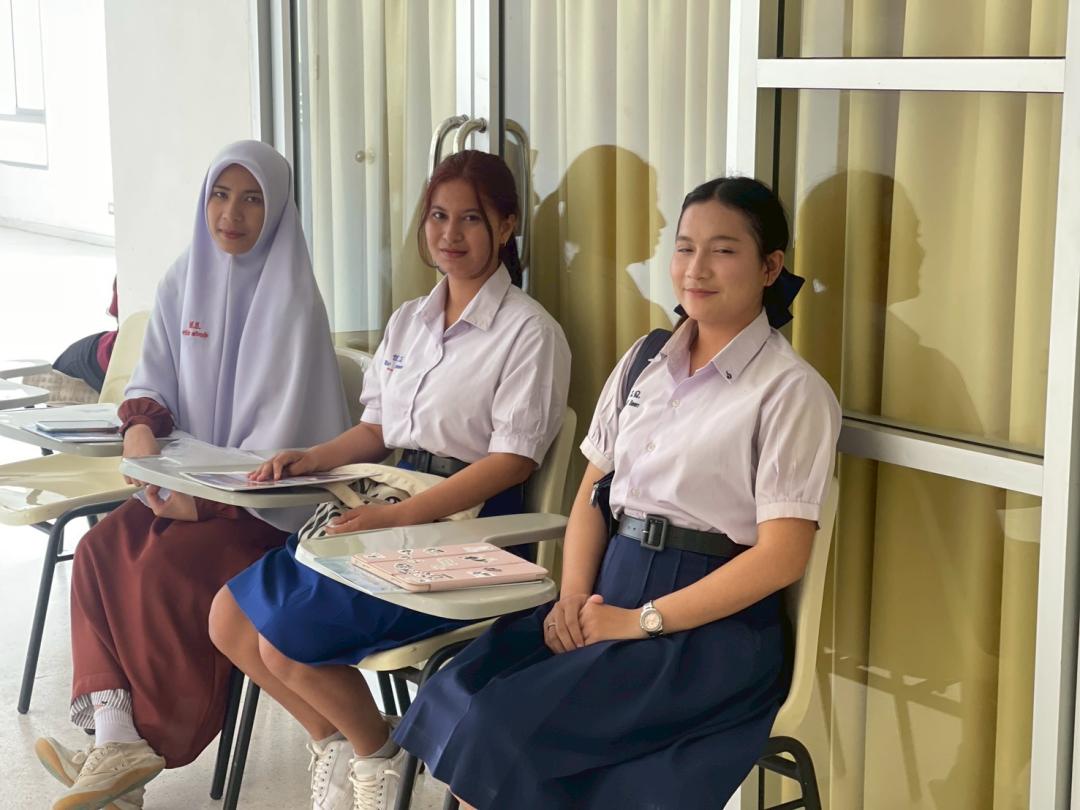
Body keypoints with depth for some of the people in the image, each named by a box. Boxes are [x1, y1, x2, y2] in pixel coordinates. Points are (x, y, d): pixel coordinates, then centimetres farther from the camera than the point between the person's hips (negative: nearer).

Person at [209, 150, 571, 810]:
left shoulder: (530, 332, -10)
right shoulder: (409, 321, 14)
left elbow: (513, 459, -16)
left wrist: (399, 517, -23)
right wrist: (314, 458, 1)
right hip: (391, 508, 8)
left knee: (287, 642, -18)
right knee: (230, 619, -3)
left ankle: (376, 753, 8)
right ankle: (332, 740, 16)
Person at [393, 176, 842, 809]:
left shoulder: (792, 391, -8)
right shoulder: (643, 362, 12)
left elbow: (781, 556, -13)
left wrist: (640, 620, -16)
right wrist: (573, 598, -4)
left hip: (711, 624, -6)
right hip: (609, 591, 6)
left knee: (508, 728, -24)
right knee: (453, 698, -18)